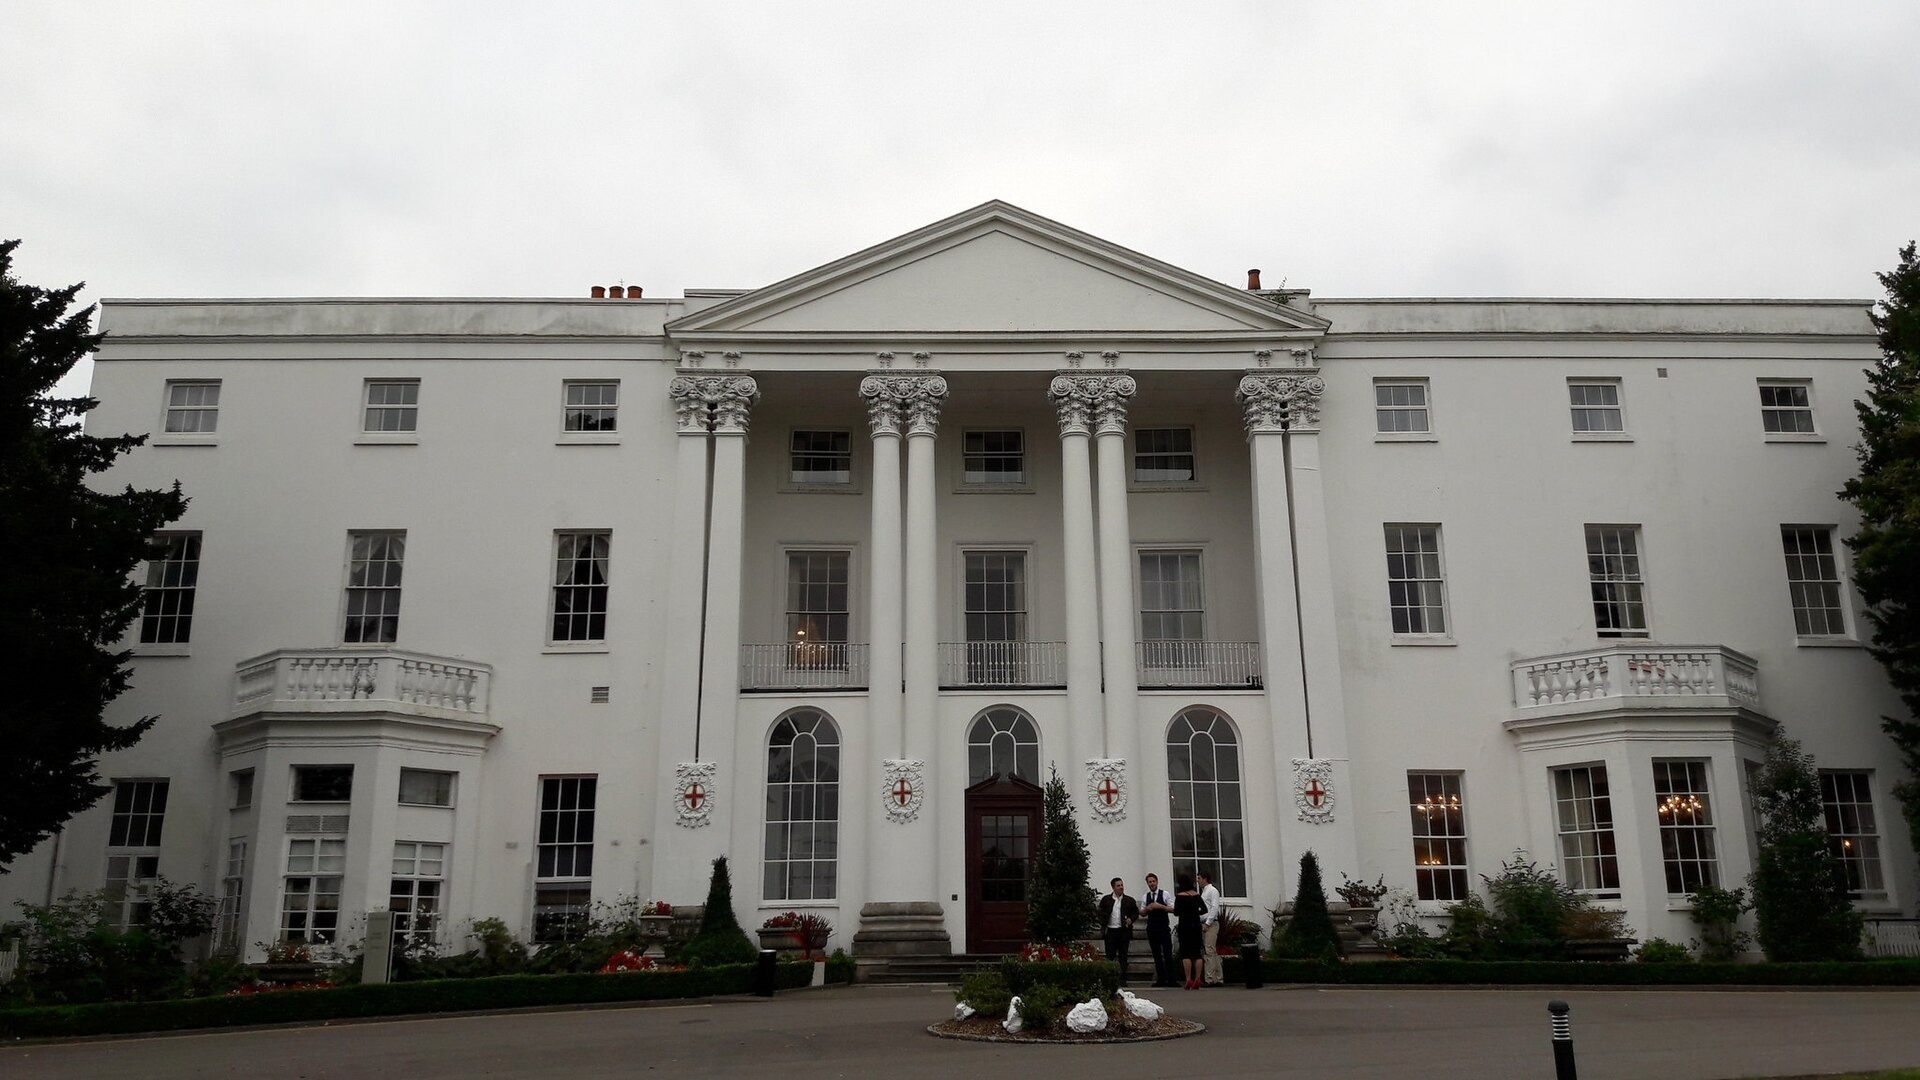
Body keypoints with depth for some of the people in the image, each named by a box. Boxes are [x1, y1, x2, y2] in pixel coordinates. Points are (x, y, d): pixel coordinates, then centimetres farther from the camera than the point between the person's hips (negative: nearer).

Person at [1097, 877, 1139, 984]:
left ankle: (1123, 980, 9)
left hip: (1124, 931, 0)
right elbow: (1100, 913, 8)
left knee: (1123, 957, 4)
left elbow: (1136, 913, 11)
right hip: (1110, 931, 0)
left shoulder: (1129, 900, 7)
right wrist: (1103, 924, -5)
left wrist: (1131, 919, -7)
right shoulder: (1106, 899, 6)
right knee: (1110, 956, 2)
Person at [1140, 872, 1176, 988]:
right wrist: (1147, 909, -8)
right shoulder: (1145, 897, 10)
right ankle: (1161, 979, 11)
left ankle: (1171, 979, -1)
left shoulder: (1165, 894, -1)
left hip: (1164, 927, -4)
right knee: (1157, 955, 6)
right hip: (1152, 928, 4)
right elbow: (1142, 913, 14)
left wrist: (1160, 906, -18)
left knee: (1168, 954, -6)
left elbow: (1173, 909, -6)